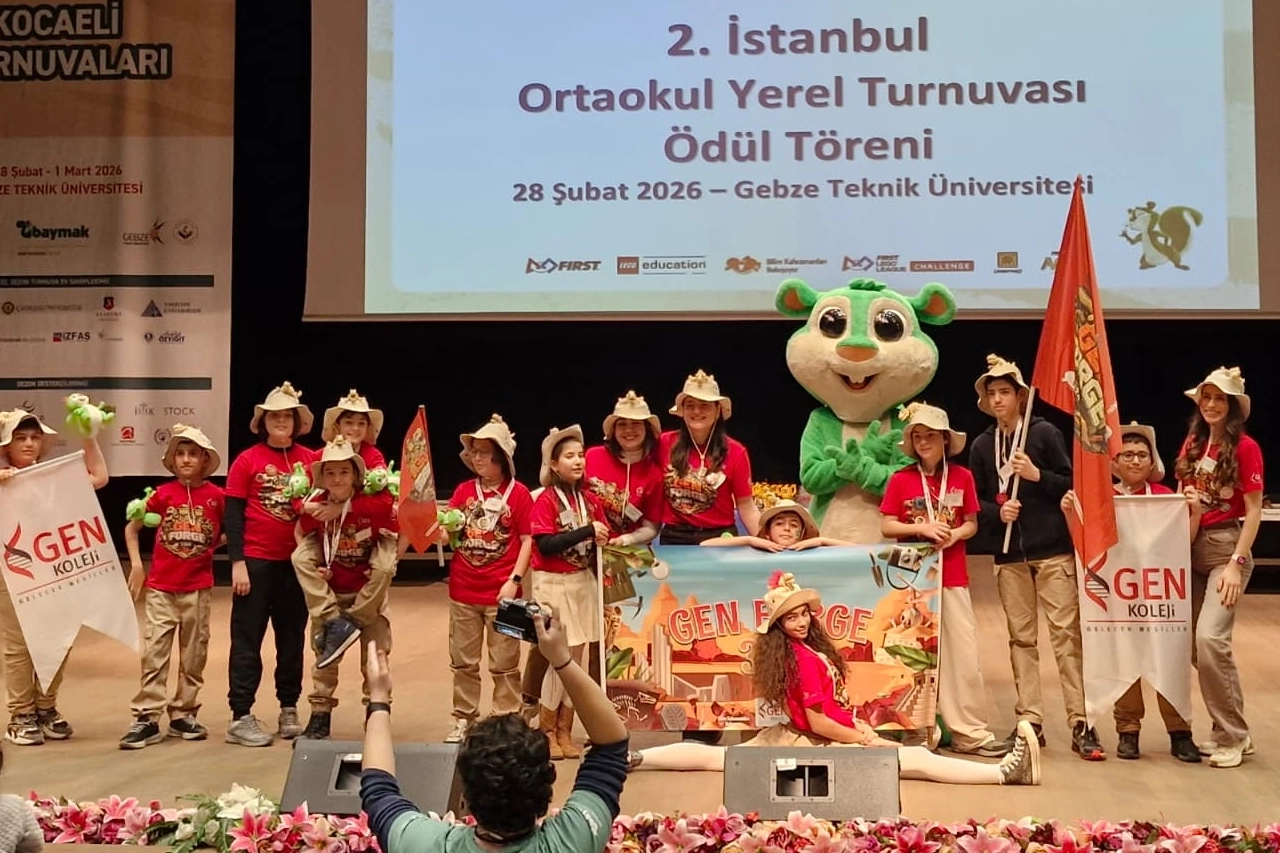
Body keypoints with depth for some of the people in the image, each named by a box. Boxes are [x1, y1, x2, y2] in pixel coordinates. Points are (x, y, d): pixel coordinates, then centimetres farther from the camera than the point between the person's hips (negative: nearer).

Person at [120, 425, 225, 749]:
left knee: (194, 655, 8)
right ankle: (147, 719, 0)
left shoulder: (216, 495, -3)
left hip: (198, 588, 1)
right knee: (154, 654, -3)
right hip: (161, 587, 0)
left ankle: (183, 715, 20)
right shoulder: (163, 493, -1)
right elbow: (131, 527, 9)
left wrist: (213, 544, -6)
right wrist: (136, 564, 1)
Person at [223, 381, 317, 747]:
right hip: (255, 561, -3)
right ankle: (240, 717, 8)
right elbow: (233, 515, -4)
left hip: (295, 562, 3)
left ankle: (289, 711, 21)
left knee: (292, 638, 10)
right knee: (247, 639, 3)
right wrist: (237, 562, -10)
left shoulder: (310, 460, 3)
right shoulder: (247, 460, -3)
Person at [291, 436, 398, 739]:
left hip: (368, 593, -3)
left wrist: (385, 565, -12)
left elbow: (400, 535, -6)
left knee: (376, 653, -4)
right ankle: (320, 716, 17)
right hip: (328, 594, 3)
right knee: (324, 656, 6)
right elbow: (301, 535, 9)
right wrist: (312, 564, -5)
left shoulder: (375, 505, -20)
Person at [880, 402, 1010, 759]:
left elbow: (971, 524, 8)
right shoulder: (901, 480, -1)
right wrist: (922, 528, -15)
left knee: (964, 655, -1)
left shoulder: (962, 477, 3)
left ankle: (970, 732, 5)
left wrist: (954, 535, -13)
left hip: (953, 577, 1)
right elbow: (886, 526, -1)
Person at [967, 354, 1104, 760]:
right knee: (1021, 638, 6)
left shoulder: (1044, 433, 0)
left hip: (1053, 550, -3)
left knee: (1066, 633, -6)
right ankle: (1030, 722, 11)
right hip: (1009, 555, 4)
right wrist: (998, 512, -7)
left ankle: (1080, 723, -5)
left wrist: (1037, 475, -15)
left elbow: (1073, 485, 0)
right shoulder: (981, 445, 10)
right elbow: (976, 502, 13)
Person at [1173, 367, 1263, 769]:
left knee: (1210, 637, -20)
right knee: (1197, 644, 6)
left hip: (1226, 546, -6)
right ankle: (1231, 730, 20)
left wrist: (1236, 563, -15)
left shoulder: (1245, 447, -7)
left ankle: (1232, 737, -6)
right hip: (1192, 547, 6)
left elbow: (1254, 510, -10)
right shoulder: (1193, 443, 10)